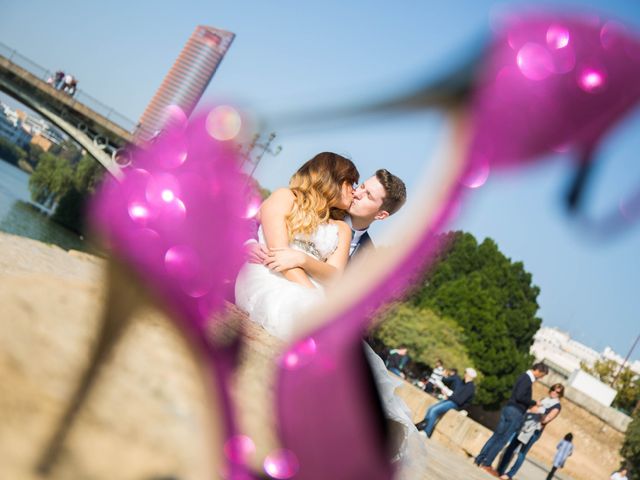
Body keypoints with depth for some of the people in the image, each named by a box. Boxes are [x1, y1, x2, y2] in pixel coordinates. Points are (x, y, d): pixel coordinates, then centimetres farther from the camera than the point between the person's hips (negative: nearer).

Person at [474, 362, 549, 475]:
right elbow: (519, 397, -21)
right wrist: (534, 403, -11)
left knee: (497, 435, 10)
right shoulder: (527, 379, -14)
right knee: (503, 439, -5)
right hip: (515, 412, -9)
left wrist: (530, 404, 14)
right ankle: (487, 464, -3)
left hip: (509, 409, 9)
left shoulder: (524, 377, 17)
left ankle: (480, 459, 10)